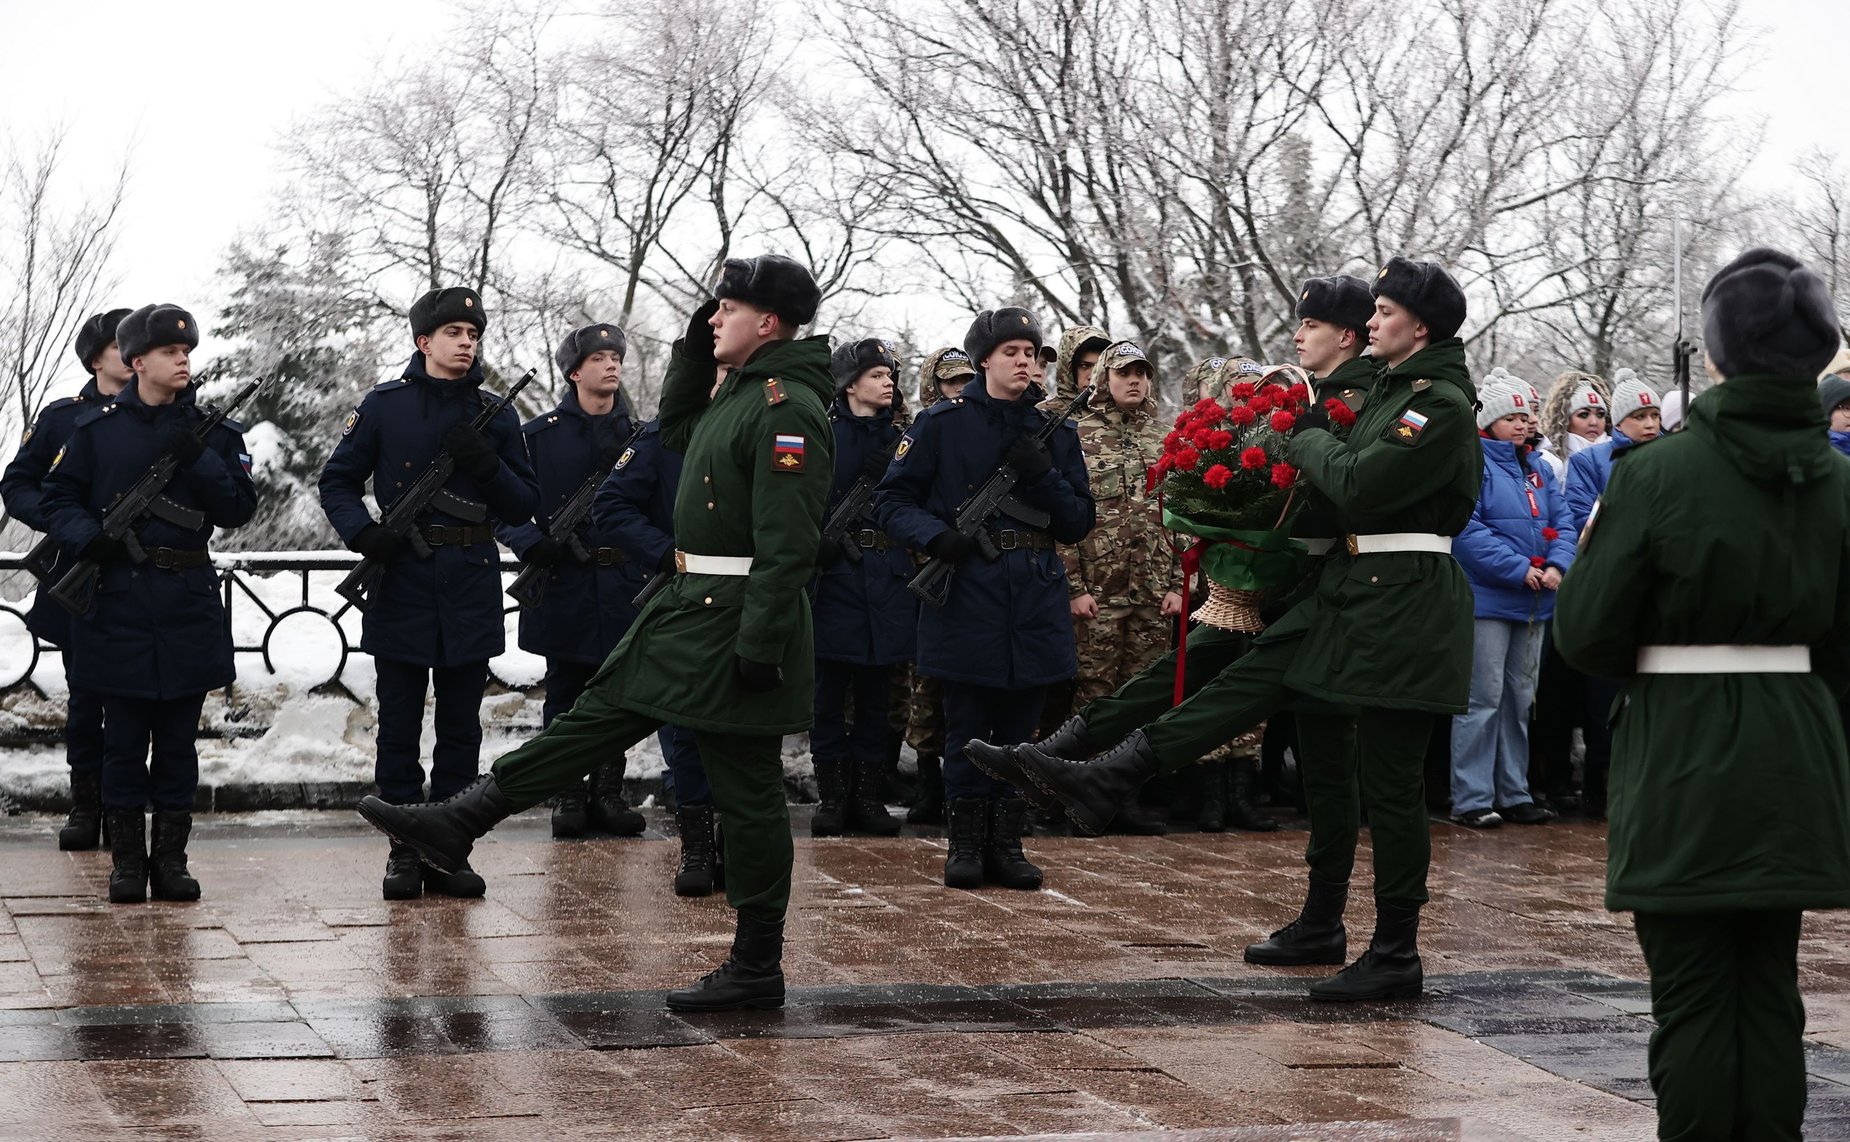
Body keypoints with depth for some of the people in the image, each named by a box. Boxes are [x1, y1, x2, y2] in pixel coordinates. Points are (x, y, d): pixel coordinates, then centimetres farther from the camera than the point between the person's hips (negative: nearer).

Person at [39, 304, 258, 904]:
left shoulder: (213, 431, 6)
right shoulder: (96, 428, 3)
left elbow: (240, 509, -2)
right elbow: (59, 497, 7)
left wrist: (199, 460, -15)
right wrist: (86, 537, -12)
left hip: (189, 602, 1)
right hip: (117, 598, -1)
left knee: (178, 738, 6)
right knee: (124, 739, 3)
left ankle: (171, 858, 14)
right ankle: (127, 860, 10)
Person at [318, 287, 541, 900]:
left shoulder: (496, 415, 8)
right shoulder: (385, 406, 1)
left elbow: (524, 506, 5)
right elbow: (337, 481, 5)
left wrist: (486, 463, -13)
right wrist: (363, 533, -13)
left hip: (471, 590, 2)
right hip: (402, 582, -2)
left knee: (460, 728, 7)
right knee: (399, 724, 3)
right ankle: (404, 850, 10)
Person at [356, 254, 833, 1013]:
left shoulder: (788, 406, -19)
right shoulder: (740, 390, 12)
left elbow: (787, 544, -24)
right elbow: (677, 430, 30)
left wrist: (760, 647, -26)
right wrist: (695, 345, 16)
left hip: (735, 627, -10)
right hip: (688, 609, 10)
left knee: (748, 795, -1)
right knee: (594, 718, 12)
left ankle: (756, 971, 8)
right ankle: (456, 826, 18)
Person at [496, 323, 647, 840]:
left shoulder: (640, 436, 8)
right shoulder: (539, 436, 1)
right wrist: (533, 545, -15)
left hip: (624, 583, 2)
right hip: (564, 584, -2)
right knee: (566, 693, 4)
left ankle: (608, 794, 14)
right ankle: (568, 796, 11)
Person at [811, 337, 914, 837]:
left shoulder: (900, 436, 13)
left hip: (887, 575, 4)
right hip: (834, 570, -4)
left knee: (875, 691, 7)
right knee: (830, 689, 0)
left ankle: (868, 795, 12)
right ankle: (832, 796, 6)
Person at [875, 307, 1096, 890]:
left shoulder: (1054, 431, 9)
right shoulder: (941, 423, -1)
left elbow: (1080, 523, 7)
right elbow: (891, 501, 0)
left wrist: (1043, 476, -11)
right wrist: (935, 535, -19)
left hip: (1035, 602, 3)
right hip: (966, 596, -3)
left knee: (1019, 729, 9)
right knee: (967, 728, 3)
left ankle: (1006, 844, 18)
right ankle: (965, 844, 13)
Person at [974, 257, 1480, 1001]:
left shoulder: (1442, 405, -16)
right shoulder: (1391, 387, 14)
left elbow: (1356, 486, -21)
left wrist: (1308, 439, -5)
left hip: (1403, 604, -9)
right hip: (1350, 590, 9)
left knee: (1389, 779, -2)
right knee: (1241, 688, 6)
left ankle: (1396, 955, 6)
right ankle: (1098, 778, 8)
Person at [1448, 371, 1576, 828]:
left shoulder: (1536, 468, 14)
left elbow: (1562, 522, 11)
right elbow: (1467, 530, -18)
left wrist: (1557, 565, -9)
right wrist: (1519, 569, -20)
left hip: (1534, 602, 8)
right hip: (1488, 598, -8)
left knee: (1520, 699, 13)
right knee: (1484, 699, -7)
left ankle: (1513, 793, 21)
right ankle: (1471, 799, -2)